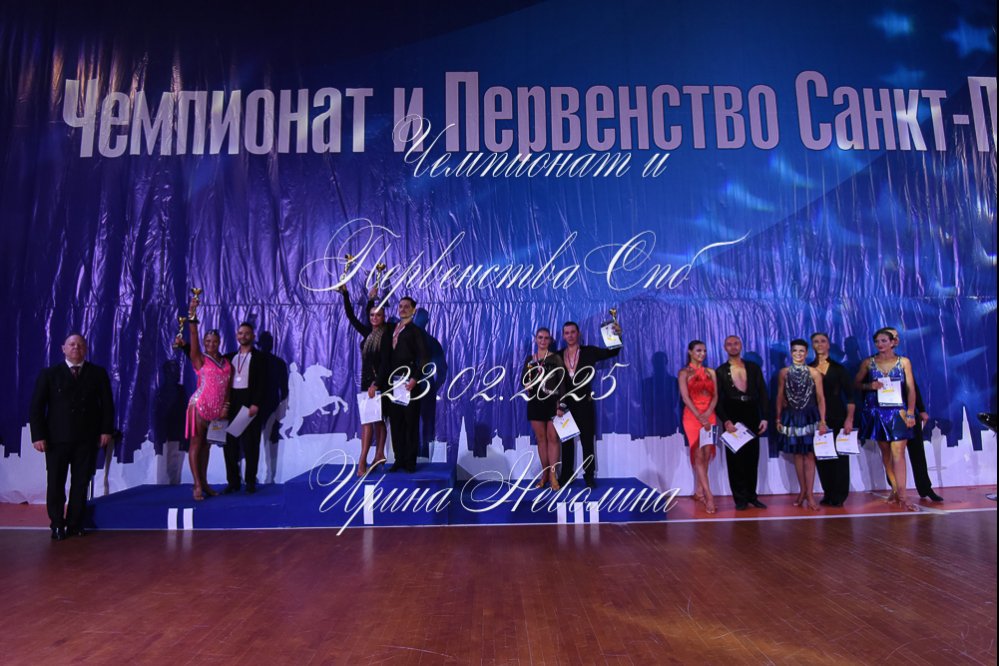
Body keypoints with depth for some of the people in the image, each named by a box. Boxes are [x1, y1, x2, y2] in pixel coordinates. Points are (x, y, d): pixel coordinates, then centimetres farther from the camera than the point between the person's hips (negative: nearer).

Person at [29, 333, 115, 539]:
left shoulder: (98, 373, 8)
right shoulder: (49, 374, 6)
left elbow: (107, 404, 6)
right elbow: (36, 407, 2)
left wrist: (106, 430, -3)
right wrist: (38, 435, -8)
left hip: (87, 438, 0)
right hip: (56, 438, 0)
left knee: (81, 483, 4)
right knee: (55, 483, 4)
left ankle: (75, 524, 12)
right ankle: (57, 525, 16)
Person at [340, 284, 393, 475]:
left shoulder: (386, 334, -11)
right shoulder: (367, 332, 8)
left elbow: (385, 361, -17)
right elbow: (351, 317, 8)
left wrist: (376, 384, -23)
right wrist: (345, 294, 1)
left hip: (379, 381, -6)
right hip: (366, 380, 6)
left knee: (368, 418, -10)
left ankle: (363, 460, -10)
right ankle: (379, 455, 15)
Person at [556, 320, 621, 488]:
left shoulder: (589, 351, -1)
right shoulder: (558, 355, 2)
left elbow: (612, 352, -4)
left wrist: (617, 336, -21)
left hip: (584, 403, -1)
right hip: (565, 404, 2)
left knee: (587, 441, 6)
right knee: (566, 441, 11)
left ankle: (589, 476, 14)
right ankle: (566, 475, 21)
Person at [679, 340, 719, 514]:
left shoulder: (710, 372, 13)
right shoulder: (684, 373, 1)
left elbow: (715, 396, 5)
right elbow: (685, 398, -9)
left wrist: (707, 414, -12)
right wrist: (700, 417, -18)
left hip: (709, 417, 4)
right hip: (692, 417, -4)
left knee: (706, 454, 4)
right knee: (698, 455, -7)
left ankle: (699, 491, 16)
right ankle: (708, 495, -10)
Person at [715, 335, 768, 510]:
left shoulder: (754, 368, 8)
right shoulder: (720, 371, 3)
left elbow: (763, 394, 5)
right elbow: (718, 400, -2)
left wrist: (764, 417, -4)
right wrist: (725, 421, -13)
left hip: (752, 419, 2)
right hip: (732, 420, -2)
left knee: (752, 459, 7)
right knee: (735, 460, 2)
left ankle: (751, 496, 17)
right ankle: (740, 498, 9)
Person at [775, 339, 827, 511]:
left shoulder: (814, 373, -2)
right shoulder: (784, 372, 3)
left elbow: (820, 398, -3)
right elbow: (780, 397, 7)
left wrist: (822, 421, -8)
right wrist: (778, 418, 5)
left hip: (810, 416, -2)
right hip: (791, 417, 2)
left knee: (809, 455, -1)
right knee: (798, 454, 10)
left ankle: (810, 494, 5)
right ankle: (802, 491, 22)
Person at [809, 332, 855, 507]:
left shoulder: (838, 369, 4)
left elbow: (850, 396, 1)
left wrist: (849, 419, -9)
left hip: (837, 417, -1)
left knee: (839, 455, 0)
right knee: (821, 456, 4)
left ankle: (839, 496, 8)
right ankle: (828, 494, 15)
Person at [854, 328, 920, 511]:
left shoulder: (903, 362, 2)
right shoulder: (868, 363, 5)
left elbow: (911, 389, 0)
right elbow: (856, 384, 10)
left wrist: (910, 413, -7)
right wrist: (870, 386, -11)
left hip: (897, 412, -2)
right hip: (876, 412, 2)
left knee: (898, 453, -9)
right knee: (885, 453, 10)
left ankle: (901, 496, -10)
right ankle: (895, 489, 21)